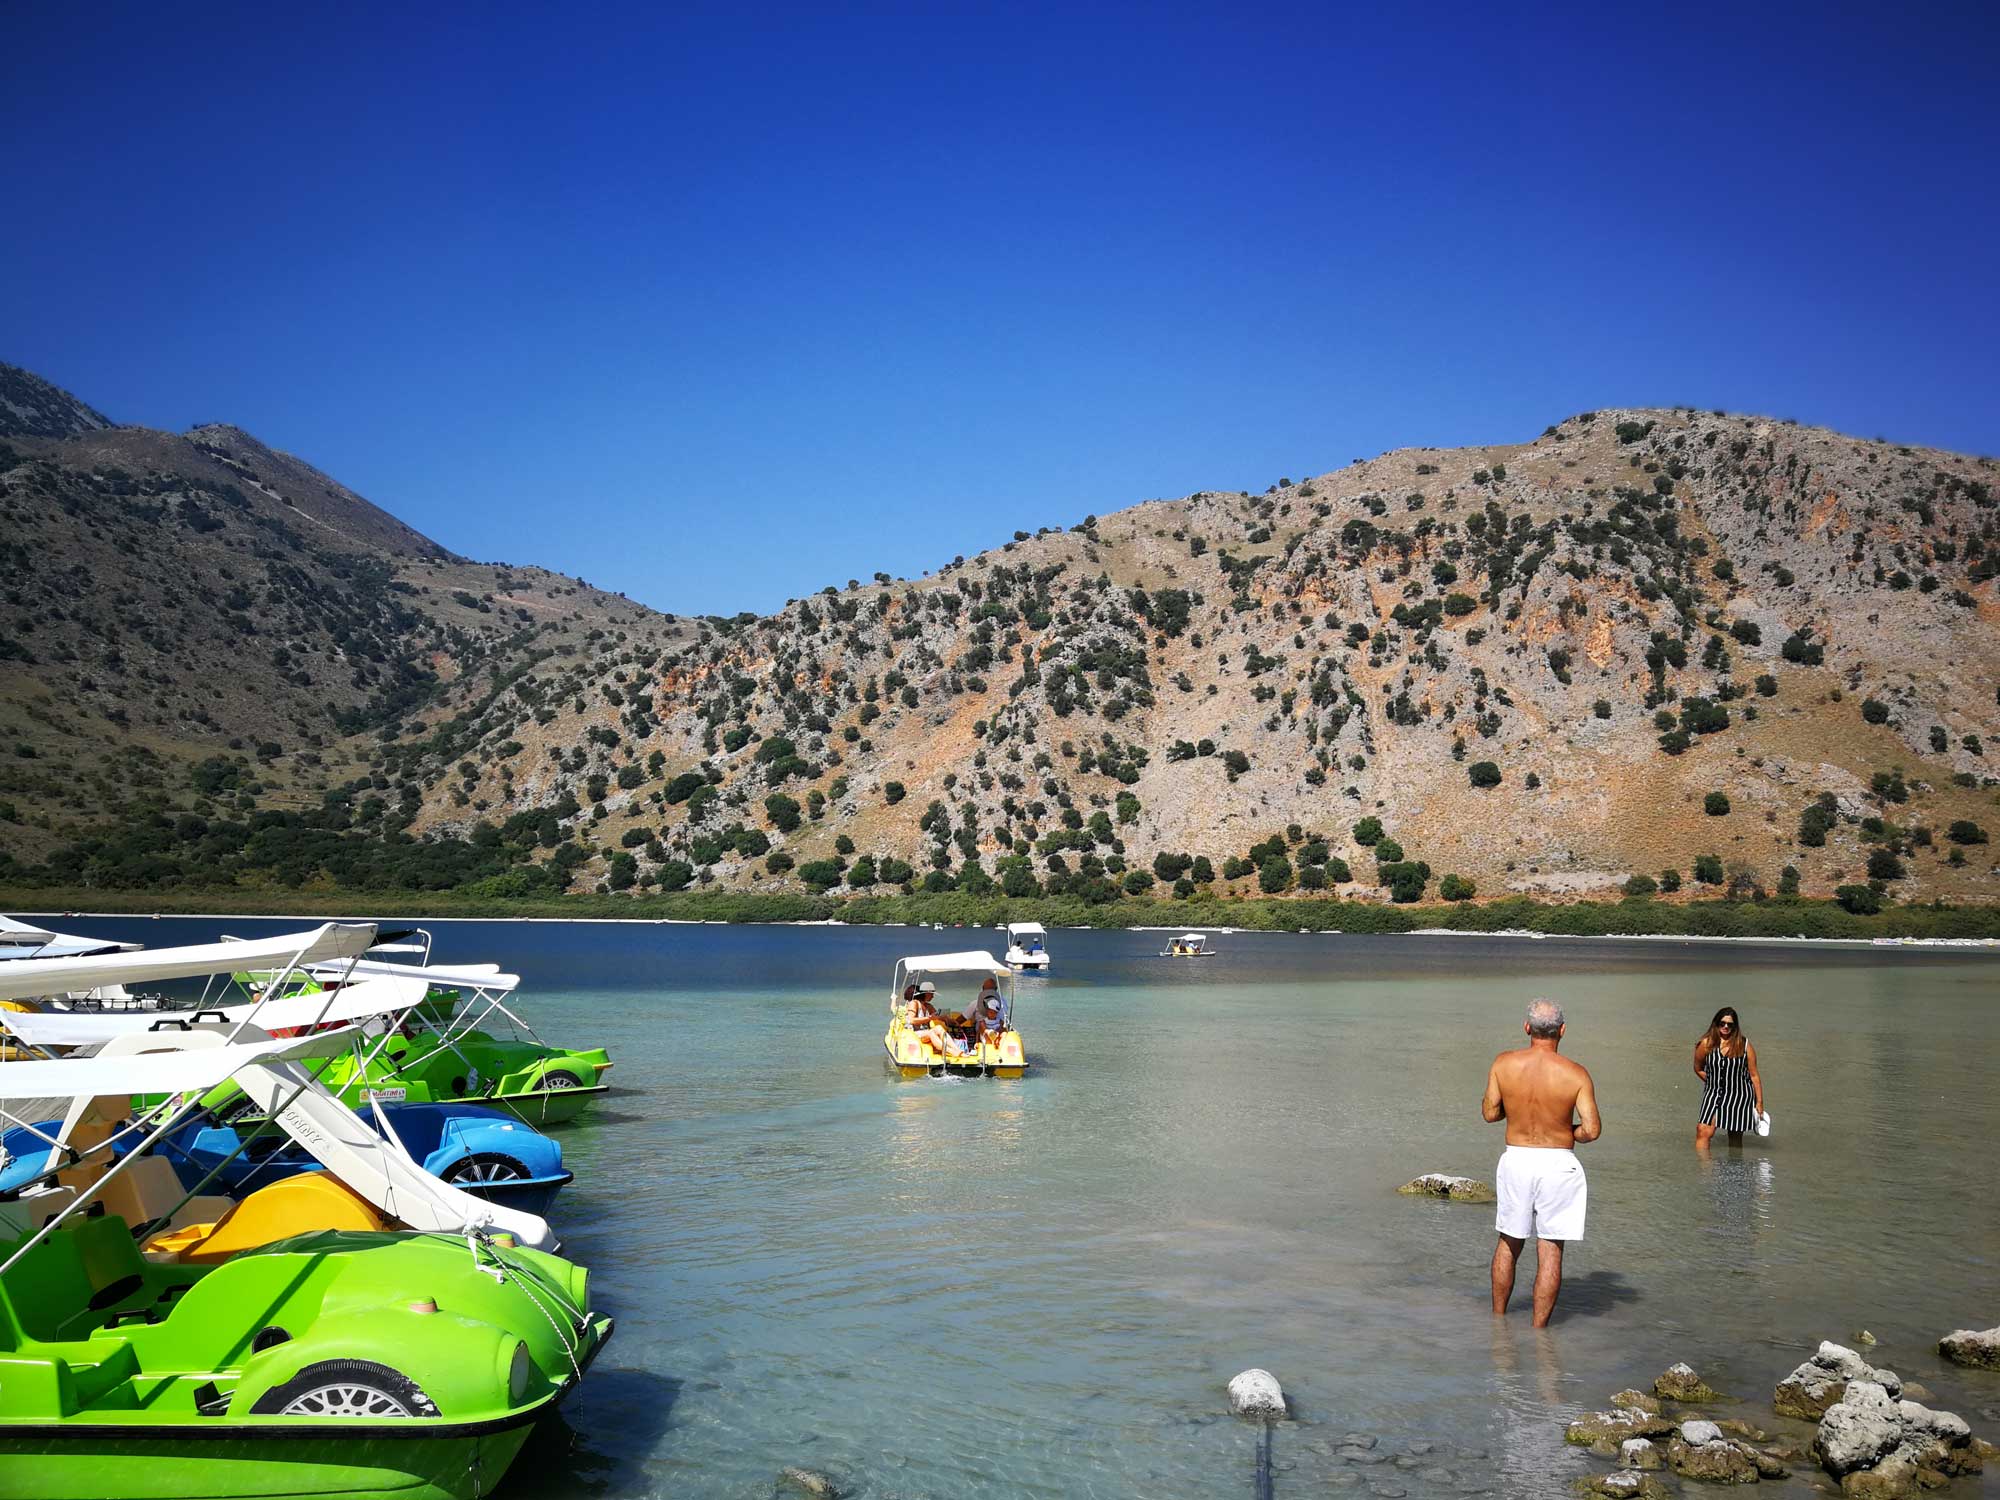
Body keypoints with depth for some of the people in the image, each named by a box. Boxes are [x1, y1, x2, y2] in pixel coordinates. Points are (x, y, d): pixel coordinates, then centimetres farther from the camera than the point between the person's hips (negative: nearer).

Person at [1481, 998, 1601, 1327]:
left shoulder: (1503, 1063, -7)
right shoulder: (1575, 1074, -12)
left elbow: (1489, 1113, 1)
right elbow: (1592, 1130, -13)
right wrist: (1569, 1132, 8)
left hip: (1515, 1160, 2)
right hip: (1558, 1165, -2)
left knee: (1508, 1244, 19)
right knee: (1550, 1251, 7)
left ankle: (1497, 1318, 31)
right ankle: (1538, 1329, 11)